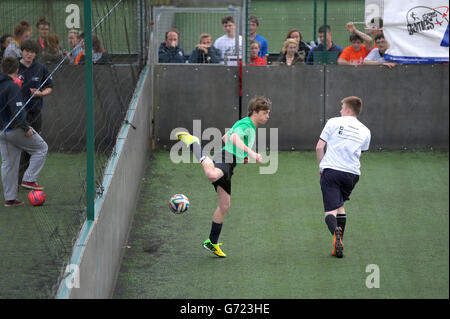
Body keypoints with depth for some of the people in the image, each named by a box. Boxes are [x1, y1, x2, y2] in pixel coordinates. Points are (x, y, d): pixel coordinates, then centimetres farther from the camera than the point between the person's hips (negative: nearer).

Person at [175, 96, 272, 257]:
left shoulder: (251, 127, 26)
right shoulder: (245, 124, -6)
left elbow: (225, 137, 39)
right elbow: (234, 137, -28)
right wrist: (250, 152, -38)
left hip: (230, 165, 10)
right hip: (225, 159, -10)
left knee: (224, 206, 11)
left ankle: (212, 242, 18)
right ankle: (192, 142, -24)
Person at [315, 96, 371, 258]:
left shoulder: (333, 122, 4)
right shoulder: (365, 131, 13)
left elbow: (319, 147, 2)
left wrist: (321, 166, 15)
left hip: (330, 170, -3)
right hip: (352, 173, 4)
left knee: (331, 210, -7)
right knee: (340, 205, 23)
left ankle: (336, 232, -38)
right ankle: (339, 245, 17)